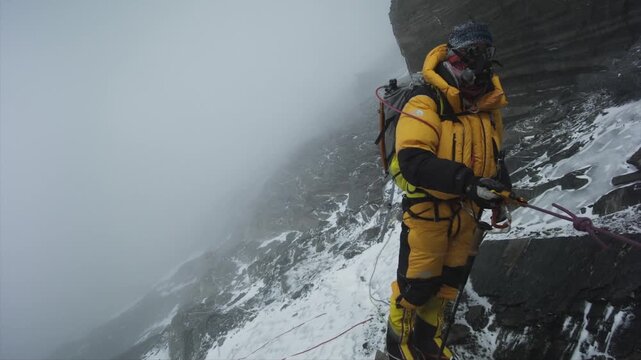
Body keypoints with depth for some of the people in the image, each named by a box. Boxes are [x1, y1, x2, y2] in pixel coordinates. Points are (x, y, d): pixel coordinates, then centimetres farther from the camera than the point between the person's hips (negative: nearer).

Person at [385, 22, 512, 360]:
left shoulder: (489, 109, 4)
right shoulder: (425, 106, -19)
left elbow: (494, 157, 19)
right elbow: (412, 162, -31)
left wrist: (502, 186, 2)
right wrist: (467, 181, -39)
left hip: (466, 214, 7)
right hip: (428, 214, -7)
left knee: (449, 282, 20)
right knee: (416, 285, 6)